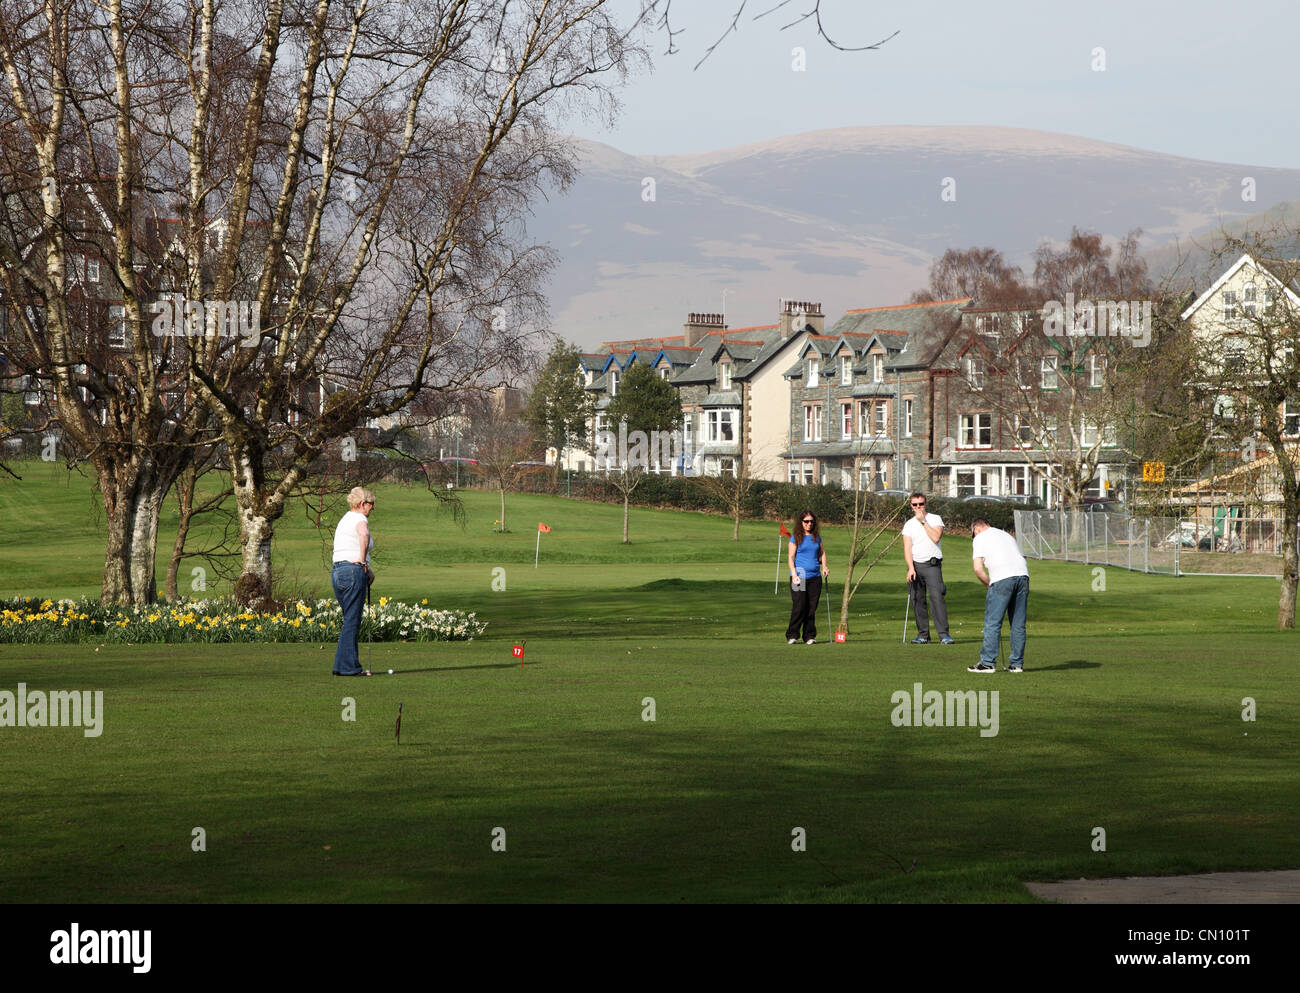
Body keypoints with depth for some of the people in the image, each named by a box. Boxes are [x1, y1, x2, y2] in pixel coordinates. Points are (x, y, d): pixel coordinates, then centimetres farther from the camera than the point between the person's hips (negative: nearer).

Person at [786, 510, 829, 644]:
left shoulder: (816, 537, 13)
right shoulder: (795, 538, 1)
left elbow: (822, 552, 26)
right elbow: (791, 557, -3)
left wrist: (824, 567, 9)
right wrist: (794, 574, -14)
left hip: (815, 577, 4)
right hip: (799, 576, -4)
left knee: (812, 608, 3)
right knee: (799, 607, -11)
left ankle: (809, 636, 10)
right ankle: (792, 636, -2)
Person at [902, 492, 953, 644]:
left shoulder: (935, 519, 5)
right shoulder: (909, 525, 10)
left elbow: (936, 537, -13)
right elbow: (907, 548, 0)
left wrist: (923, 521, -8)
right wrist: (911, 568, -14)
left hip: (932, 564, -3)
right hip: (915, 565, 3)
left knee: (937, 596, -16)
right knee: (917, 599, 1)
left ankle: (944, 634, -17)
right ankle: (923, 635, 9)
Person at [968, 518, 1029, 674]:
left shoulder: (980, 538, 11)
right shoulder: (1006, 534, 30)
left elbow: (978, 568, 0)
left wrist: (988, 584, 17)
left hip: (1002, 578, -6)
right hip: (1023, 574, 6)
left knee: (992, 623, 0)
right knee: (1018, 624, 10)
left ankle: (988, 663, -1)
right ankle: (1017, 664, 11)